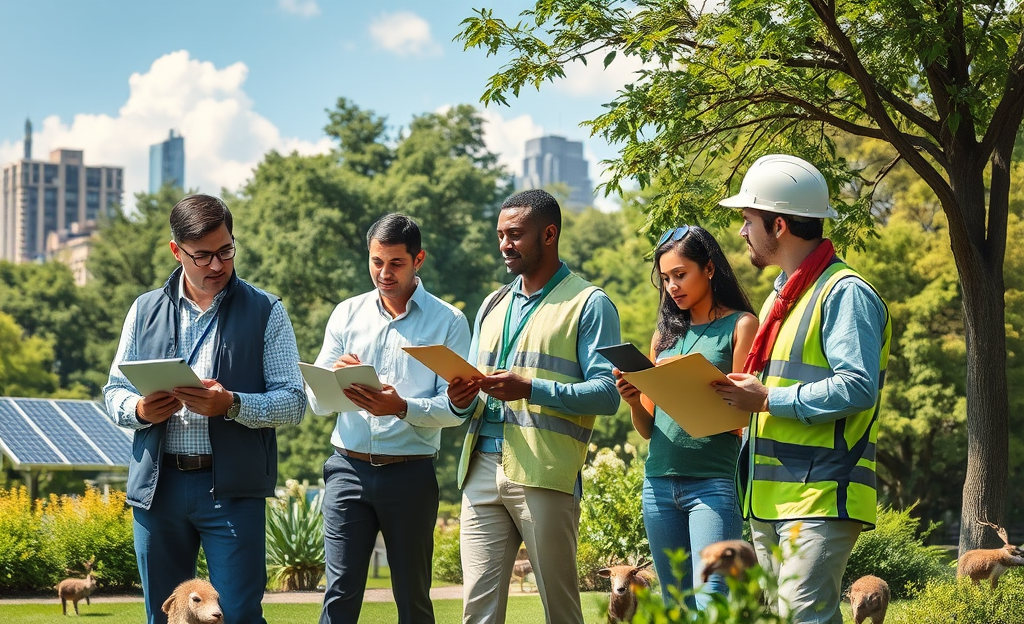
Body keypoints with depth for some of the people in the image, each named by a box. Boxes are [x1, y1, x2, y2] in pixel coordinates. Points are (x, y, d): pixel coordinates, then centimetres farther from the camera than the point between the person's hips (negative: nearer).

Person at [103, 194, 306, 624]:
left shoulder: (265, 312, 4)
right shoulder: (145, 310, 12)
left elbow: (293, 403, -1)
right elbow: (114, 393, 16)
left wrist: (231, 405, -19)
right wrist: (139, 410, -8)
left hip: (232, 487, -3)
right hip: (157, 486, 3)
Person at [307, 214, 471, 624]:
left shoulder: (448, 322, 1)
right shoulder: (347, 314, 11)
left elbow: (456, 407, -7)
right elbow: (316, 402, 7)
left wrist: (402, 407, -25)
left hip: (410, 474, -2)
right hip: (349, 468, 2)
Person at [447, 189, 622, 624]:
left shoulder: (589, 304, 2)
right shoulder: (493, 306, 23)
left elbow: (608, 392, -8)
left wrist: (530, 389, -20)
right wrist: (463, 400, 1)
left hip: (545, 476, -6)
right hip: (482, 470, 6)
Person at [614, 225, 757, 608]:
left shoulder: (740, 325, 2)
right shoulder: (666, 333, 16)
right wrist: (633, 400, -4)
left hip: (712, 484, -6)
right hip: (659, 484, 6)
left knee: (710, 602, -15)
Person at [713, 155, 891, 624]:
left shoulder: (845, 294, -11)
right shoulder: (783, 294, 21)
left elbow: (857, 388, -22)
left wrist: (767, 400, -17)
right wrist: (740, 395, 9)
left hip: (821, 497, -10)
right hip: (770, 498, 10)